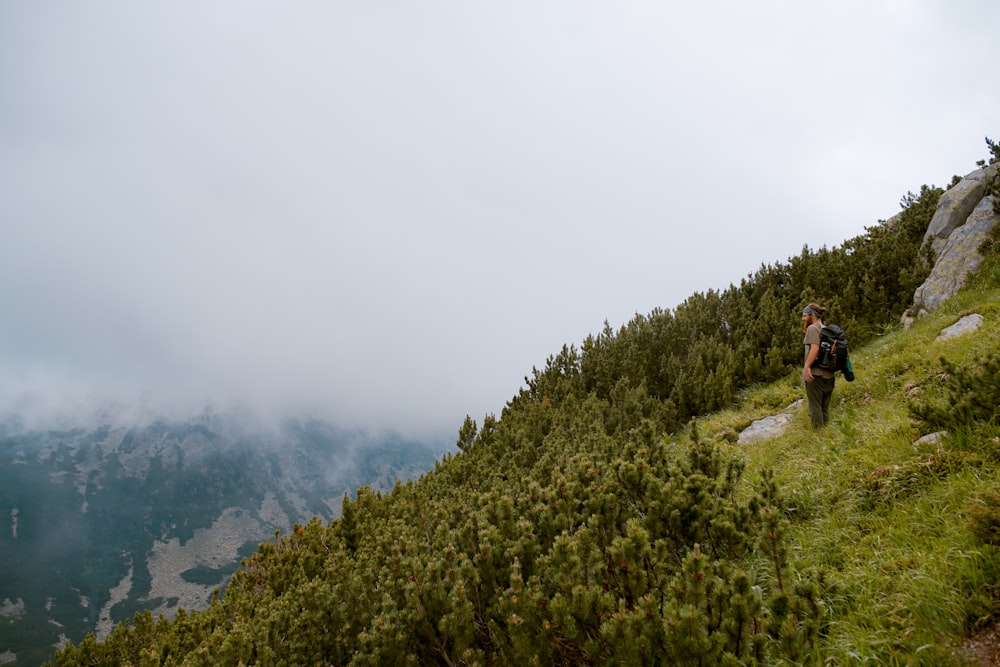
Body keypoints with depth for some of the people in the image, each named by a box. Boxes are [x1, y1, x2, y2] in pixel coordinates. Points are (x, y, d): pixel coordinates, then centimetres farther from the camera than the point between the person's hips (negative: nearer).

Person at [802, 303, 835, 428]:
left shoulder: (812, 328, -10)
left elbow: (815, 348, -22)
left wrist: (807, 367, -22)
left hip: (815, 374, -8)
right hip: (828, 374, 8)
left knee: (815, 406, -1)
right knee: (825, 408, 13)